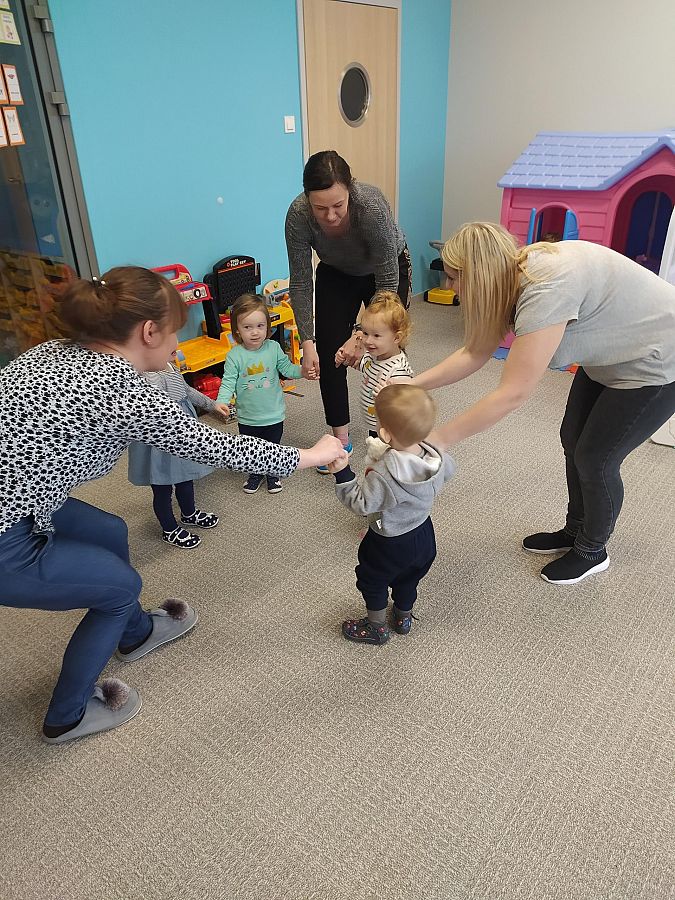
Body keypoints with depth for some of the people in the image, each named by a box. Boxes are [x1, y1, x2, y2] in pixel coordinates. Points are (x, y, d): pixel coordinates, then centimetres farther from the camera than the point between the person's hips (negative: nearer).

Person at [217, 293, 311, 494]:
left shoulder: (274, 348, -10)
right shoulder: (234, 355, -16)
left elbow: (287, 368, -3)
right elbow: (229, 382, -15)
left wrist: (302, 370, -21)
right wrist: (222, 402, -30)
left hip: (274, 414, 1)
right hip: (248, 417, 0)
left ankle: (273, 473, 46)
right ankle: (256, 473, 46)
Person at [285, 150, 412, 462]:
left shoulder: (372, 207, -39)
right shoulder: (298, 215, -31)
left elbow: (387, 283, -31)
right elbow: (300, 282, -22)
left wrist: (360, 336, -33)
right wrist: (307, 342, -27)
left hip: (386, 269, -2)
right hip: (336, 274, 3)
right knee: (327, 354, -4)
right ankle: (340, 439, 10)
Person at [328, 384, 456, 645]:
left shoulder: (383, 474, -39)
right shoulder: (436, 454, -20)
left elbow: (361, 504, -28)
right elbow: (449, 470, 3)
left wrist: (343, 474, -30)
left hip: (390, 544, -6)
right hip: (424, 534, 6)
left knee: (373, 580, 22)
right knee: (408, 577, 31)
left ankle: (376, 628, 41)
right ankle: (404, 616, 54)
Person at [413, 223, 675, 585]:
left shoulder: (545, 289, -37)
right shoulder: (513, 278, -8)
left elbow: (513, 393, -37)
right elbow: (475, 352, -3)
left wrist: (438, 438, -31)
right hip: (610, 355, 9)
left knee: (594, 459, 0)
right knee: (573, 441, 13)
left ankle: (592, 551, 26)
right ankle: (574, 531, 36)